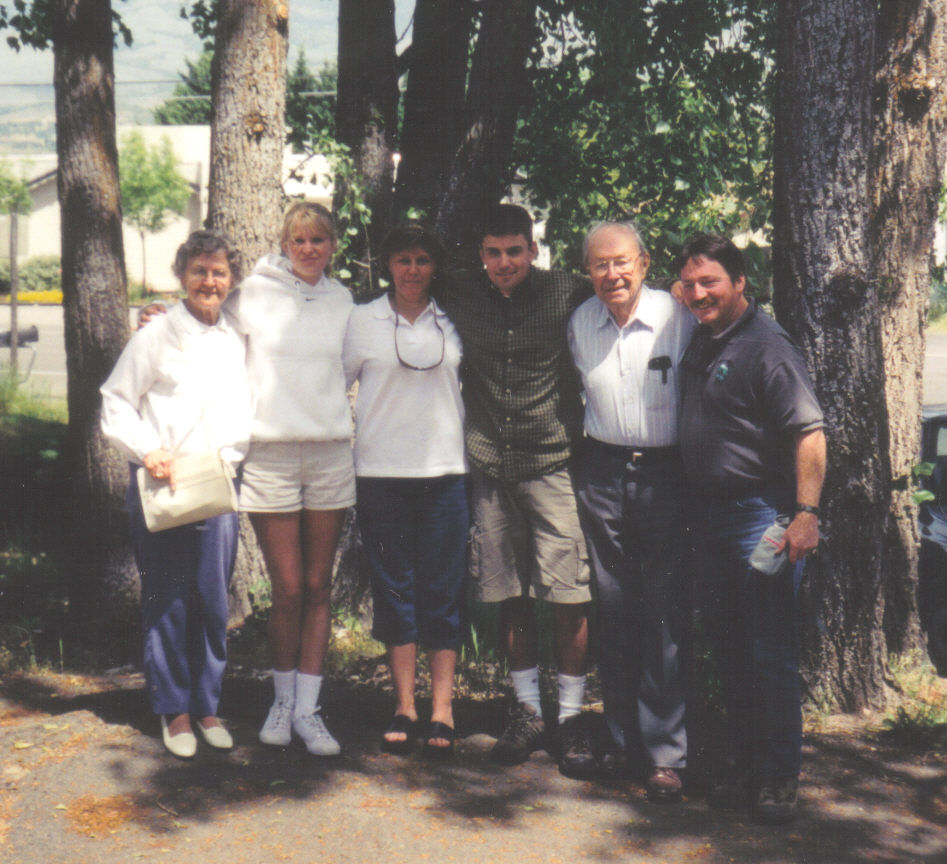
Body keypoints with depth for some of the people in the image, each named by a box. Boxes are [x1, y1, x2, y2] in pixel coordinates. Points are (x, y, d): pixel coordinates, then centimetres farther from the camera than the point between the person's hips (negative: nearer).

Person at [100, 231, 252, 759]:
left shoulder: (238, 340, 13)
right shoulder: (155, 338, 0)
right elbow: (115, 406, 0)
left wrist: (234, 458, 6)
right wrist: (148, 451, -14)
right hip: (162, 485, -3)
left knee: (214, 600, 5)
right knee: (168, 600, 0)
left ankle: (208, 705, 18)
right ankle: (174, 710, 12)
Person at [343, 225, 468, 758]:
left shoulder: (453, 323, 9)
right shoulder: (363, 321, 6)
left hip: (444, 472, 1)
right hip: (382, 472, 0)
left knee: (443, 593, 0)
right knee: (394, 589, 4)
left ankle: (443, 711, 5)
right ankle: (404, 708, 11)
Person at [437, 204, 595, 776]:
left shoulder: (570, 294, -5)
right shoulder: (461, 296, 4)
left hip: (554, 460, -3)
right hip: (490, 465, 3)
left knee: (570, 595, -4)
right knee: (510, 595, 9)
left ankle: (572, 713, 10)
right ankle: (528, 710, 22)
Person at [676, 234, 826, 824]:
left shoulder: (767, 345, -13)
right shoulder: (701, 342, 11)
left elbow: (809, 433, -18)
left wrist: (806, 513, -24)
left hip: (761, 514, -8)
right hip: (710, 512, 8)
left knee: (771, 654, -2)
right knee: (730, 647, 14)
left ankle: (779, 778, 7)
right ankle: (742, 764, 25)